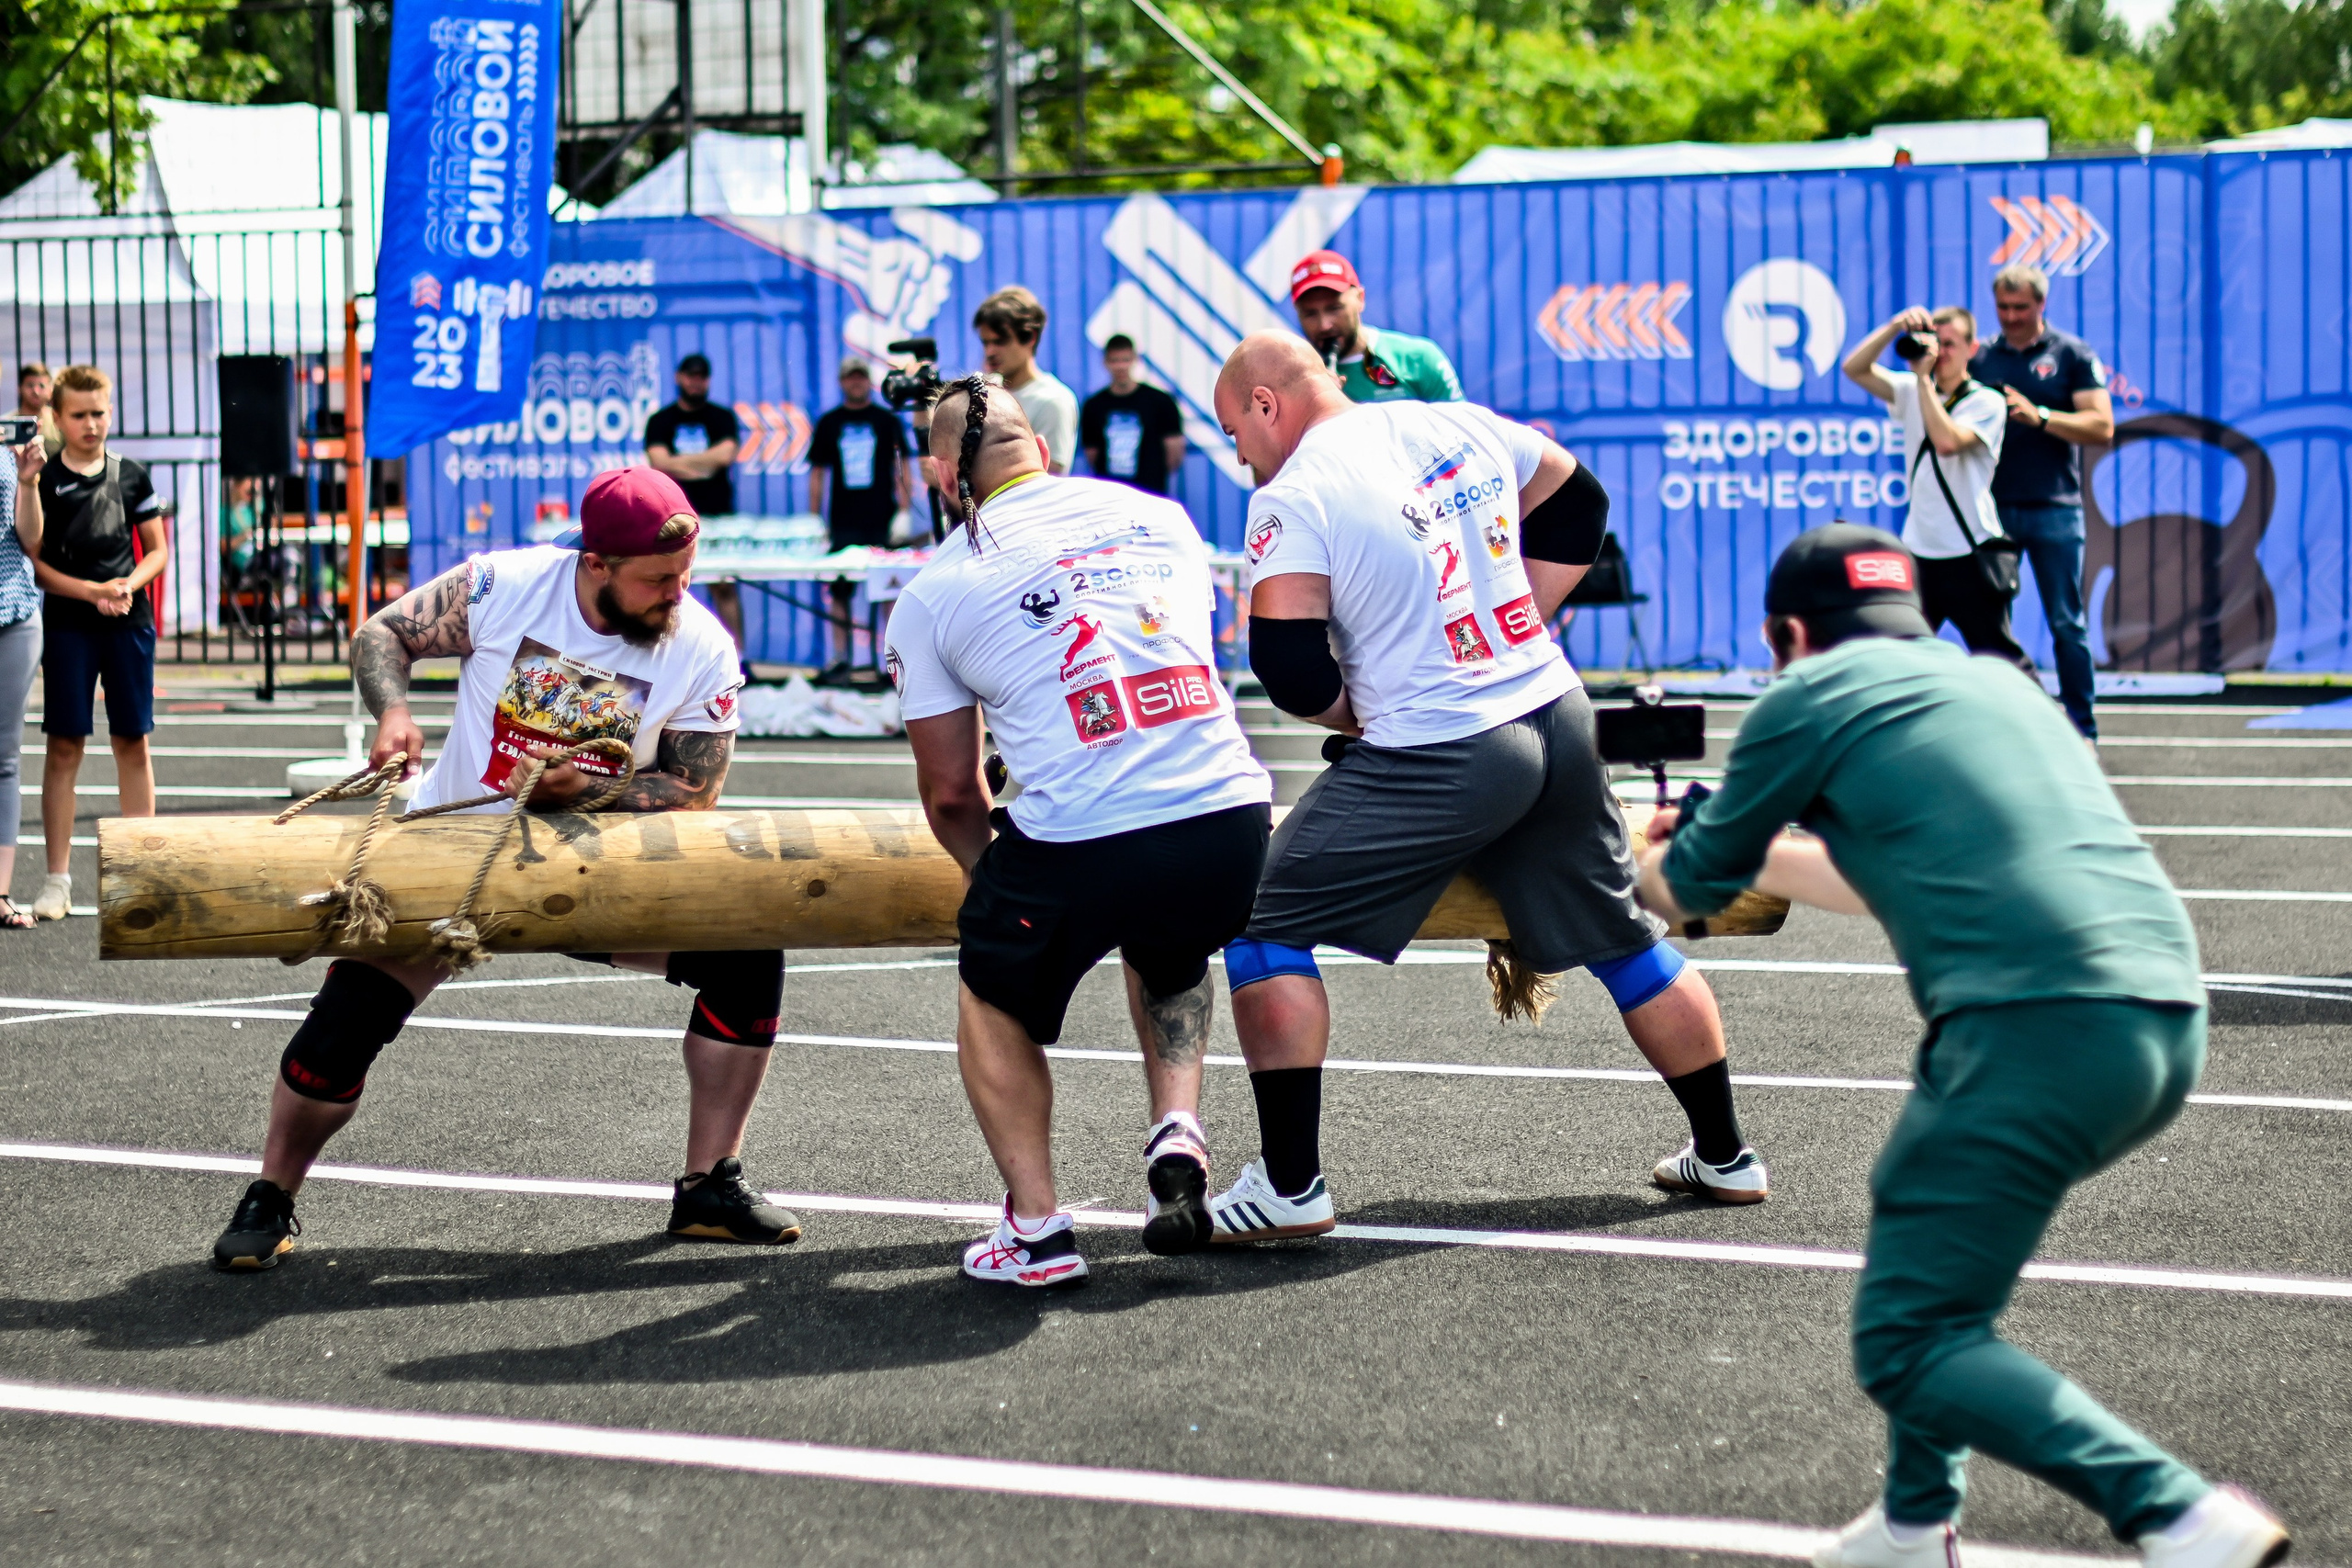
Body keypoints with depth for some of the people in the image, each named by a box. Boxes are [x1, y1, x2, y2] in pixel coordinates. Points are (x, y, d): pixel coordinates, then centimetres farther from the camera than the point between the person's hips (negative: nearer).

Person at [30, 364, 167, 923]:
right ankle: (58, 878, 1)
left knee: (133, 743, 5)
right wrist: (92, 591, -13)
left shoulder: (132, 476, 8)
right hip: (68, 626, -3)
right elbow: (32, 561, -3)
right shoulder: (43, 480, -1)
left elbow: (157, 550, 12)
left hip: (129, 624, 3)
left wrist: (129, 584, -7)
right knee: (65, 746, -2)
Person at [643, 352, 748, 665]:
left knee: (725, 587, -4)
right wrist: (704, 464, -13)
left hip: (717, 517, 0)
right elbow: (659, 462, -7)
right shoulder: (661, 421, 8)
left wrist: (680, 460, -8)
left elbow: (726, 454, -9)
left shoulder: (722, 417, 8)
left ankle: (738, 659, -3)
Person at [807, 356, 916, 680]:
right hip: (842, 522, 1)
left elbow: (903, 469, 3)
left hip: (882, 522, -1)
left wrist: (904, 513, -7)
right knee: (840, 590, 2)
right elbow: (817, 473, 11)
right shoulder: (828, 423, 9)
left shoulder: (887, 421, 5)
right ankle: (841, 658, 7)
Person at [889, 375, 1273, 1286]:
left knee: (995, 998, 25)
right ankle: (1178, 1131, 15)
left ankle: (1034, 1226, 14)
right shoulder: (1159, 516, 18)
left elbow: (950, 789, 13)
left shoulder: (932, 595, 8)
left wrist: (987, 867, 34)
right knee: (1168, 952, 37)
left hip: (1078, 848, -4)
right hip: (1233, 821, 4)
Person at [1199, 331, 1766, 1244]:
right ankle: (1724, 1155, 31)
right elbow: (1578, 509, 20)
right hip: (1557, 720, 7)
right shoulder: (1460, 425, 9)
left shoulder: (1291, 499, -9)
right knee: (1623, 940, 21)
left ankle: (1290, 1187, -2)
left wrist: (1362, 715, 6)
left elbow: (1290, 669, -14)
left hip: (1436, 764, -7)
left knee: (1265, 929, 1)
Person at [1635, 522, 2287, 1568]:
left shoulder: (1809, 696, 7)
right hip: (2169, 1016, 8)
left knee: (1906, 1345, -2)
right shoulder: (1990, 680, 28)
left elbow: (1689, 892, 20)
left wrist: (1653, 855, 42)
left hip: (2043, 1027, -8)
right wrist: (1758, 853, 51)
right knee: (1922, 1210, 28)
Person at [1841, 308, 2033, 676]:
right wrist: (1895, 328, -12)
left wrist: (1924, 377, -19)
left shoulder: (1986, 402, -7)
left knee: (2000, 661, -1)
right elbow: (1855, 369, 1)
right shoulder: (1913, 392, 8)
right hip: (1918, 551, 5)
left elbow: (1947, 441, -24)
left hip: (1970, 554, -5)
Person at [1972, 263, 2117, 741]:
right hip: (1991, 508, 3)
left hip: (2053, 509, -3)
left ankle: (2081, 730, 6)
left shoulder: (2073, 355, 3)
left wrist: (2039, 416, -17)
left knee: (2067, 624, 0)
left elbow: (2102, 427, -6)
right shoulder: (1980, 357, 11)